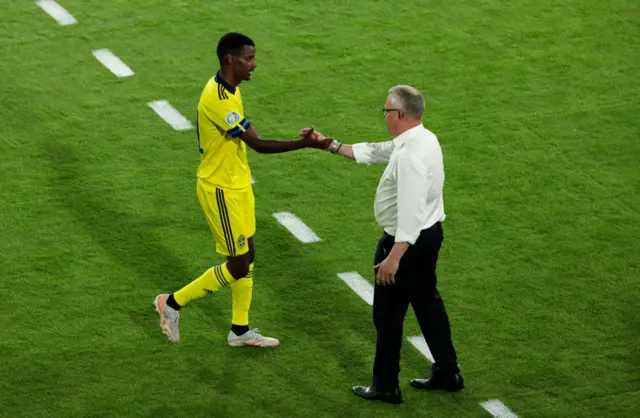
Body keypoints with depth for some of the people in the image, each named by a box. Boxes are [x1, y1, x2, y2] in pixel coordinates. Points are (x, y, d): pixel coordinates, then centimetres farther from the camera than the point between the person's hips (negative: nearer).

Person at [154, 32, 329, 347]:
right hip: (221, 191, -10)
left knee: (248, 254, 15)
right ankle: (173, 302, 12)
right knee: (238, 265, -1)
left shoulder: (228, 88, 3)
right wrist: (306, 144, -31)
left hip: (237, 185, 10)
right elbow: (258, 144, -30)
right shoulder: (218, 99, -29)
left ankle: (240, 331, 27)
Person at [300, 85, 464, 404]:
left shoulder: (410, 156, -27)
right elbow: (373, 152, 15)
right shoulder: (422, 139, 4)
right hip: (429, 234, 10)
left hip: (408, 240, -10)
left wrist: (393, 257, -32)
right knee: (426, 302, 21)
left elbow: (411, 213, -31)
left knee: (388, 314, 4)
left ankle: (386, 387, 16)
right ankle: (447, 373, 30)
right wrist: (330, 144, 16)